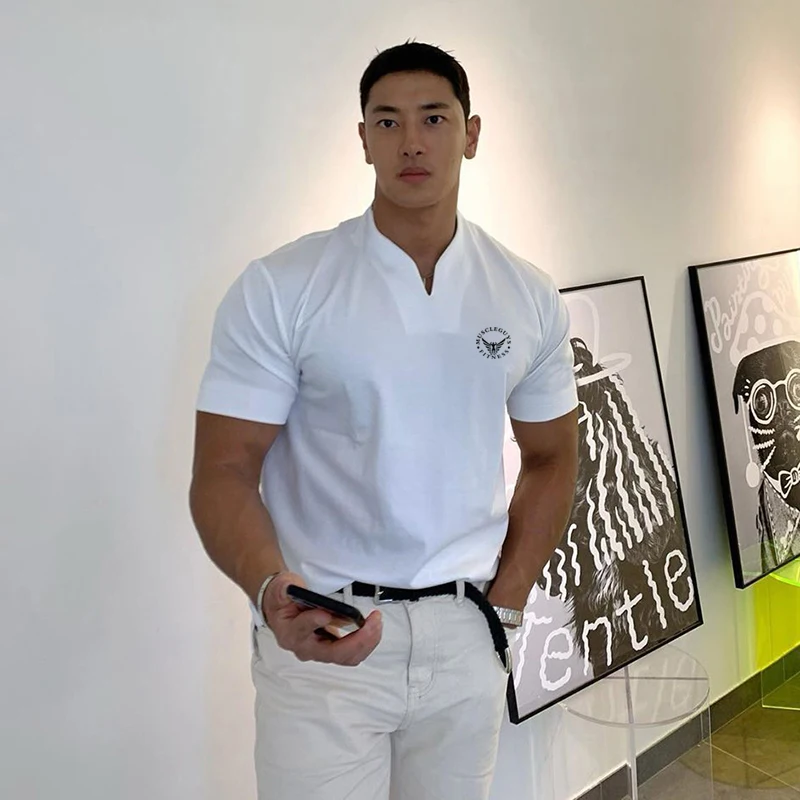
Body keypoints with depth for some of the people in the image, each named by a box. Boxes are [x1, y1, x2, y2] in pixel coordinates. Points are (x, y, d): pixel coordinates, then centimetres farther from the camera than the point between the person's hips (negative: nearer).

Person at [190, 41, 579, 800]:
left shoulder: (529, 296, 2)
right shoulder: (279, 288, -9)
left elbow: (551, 459, 11)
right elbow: (224, 473, -10)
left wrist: (505, 602, 3)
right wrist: (272, 591, -28)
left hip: (465, 634, 4)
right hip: (320, 633, -3)